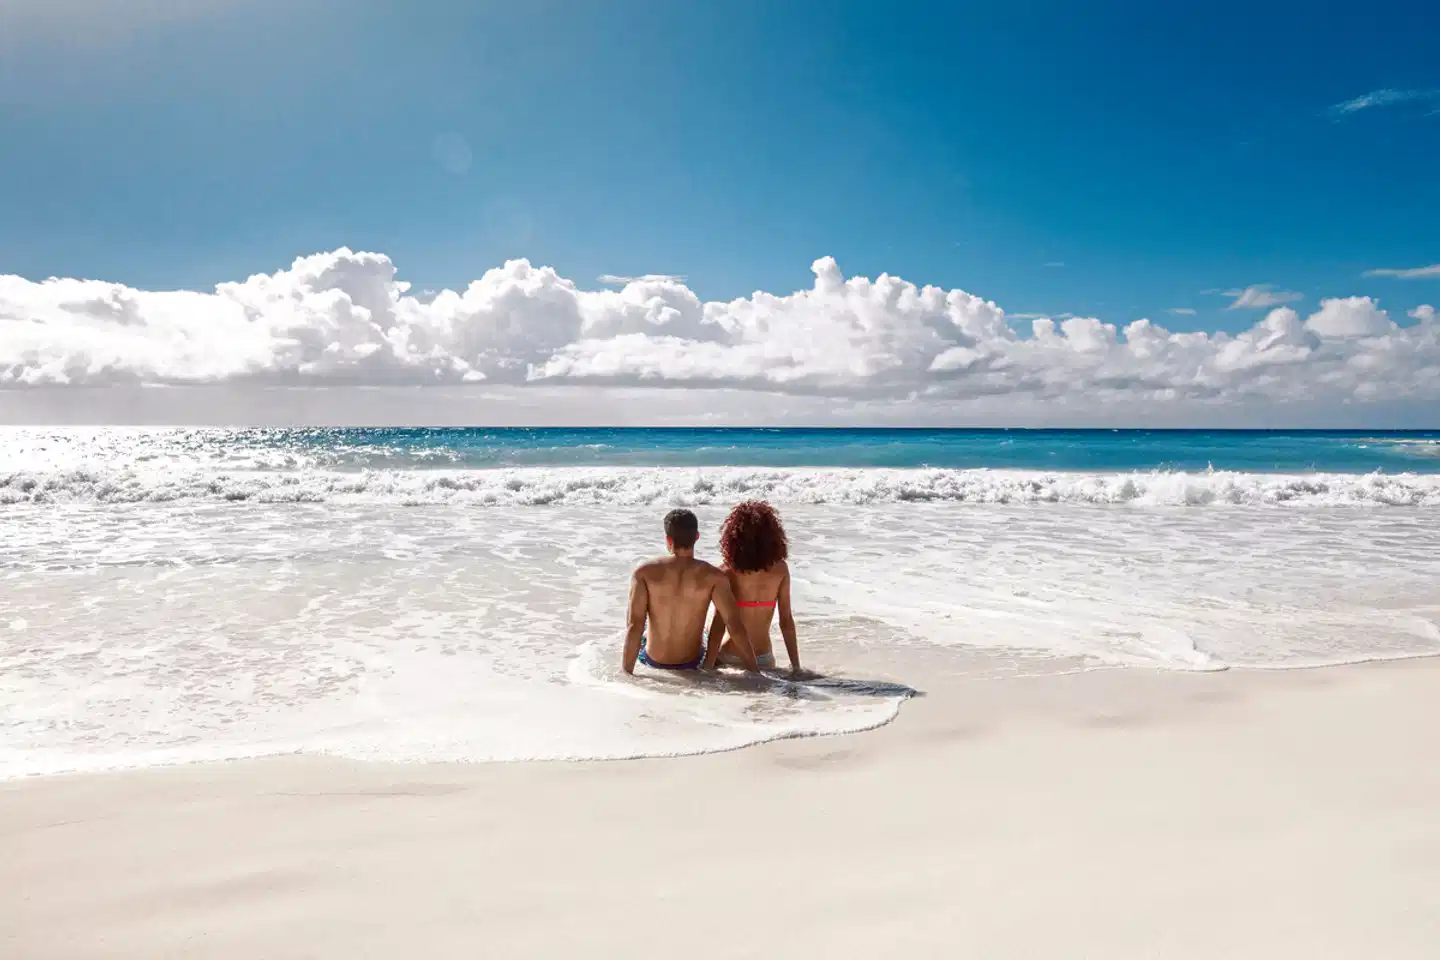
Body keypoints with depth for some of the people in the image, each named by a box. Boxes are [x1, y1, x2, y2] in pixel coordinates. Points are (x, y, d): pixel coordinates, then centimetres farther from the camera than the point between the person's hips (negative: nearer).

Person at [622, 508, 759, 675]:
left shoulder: (644, 573, -16)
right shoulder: (712, 576, -17)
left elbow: (635, 625, -21)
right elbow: (735, 627, -21)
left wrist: (626, 672, -16)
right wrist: (755, 671, -14)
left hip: (653, 662, 1)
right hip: (693, 663, 0)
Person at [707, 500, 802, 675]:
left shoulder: (726, 573, -13)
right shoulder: (780, 570, -6)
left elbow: (719, 622, -14)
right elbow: (786, 621, -3)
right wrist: (796, 666, 4)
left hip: (730, 658, -2)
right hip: (764, 659, 2)